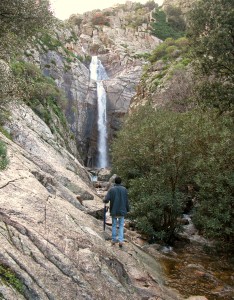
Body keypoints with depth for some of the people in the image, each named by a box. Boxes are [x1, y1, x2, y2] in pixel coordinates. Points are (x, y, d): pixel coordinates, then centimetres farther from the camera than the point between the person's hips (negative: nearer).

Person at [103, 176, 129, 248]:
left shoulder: (111, 189, -8)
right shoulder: (124, 189, -5)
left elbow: (106, 200, -14)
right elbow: (126, 201, -2)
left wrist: (104, 200, 10)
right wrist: (127, 210, 10)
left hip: (114, 211, 0)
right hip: (122, 211, 0)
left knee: (114, 225, 15)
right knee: (121, 226, 9)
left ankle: (114, 240, 20)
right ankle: (120, 240, -3)